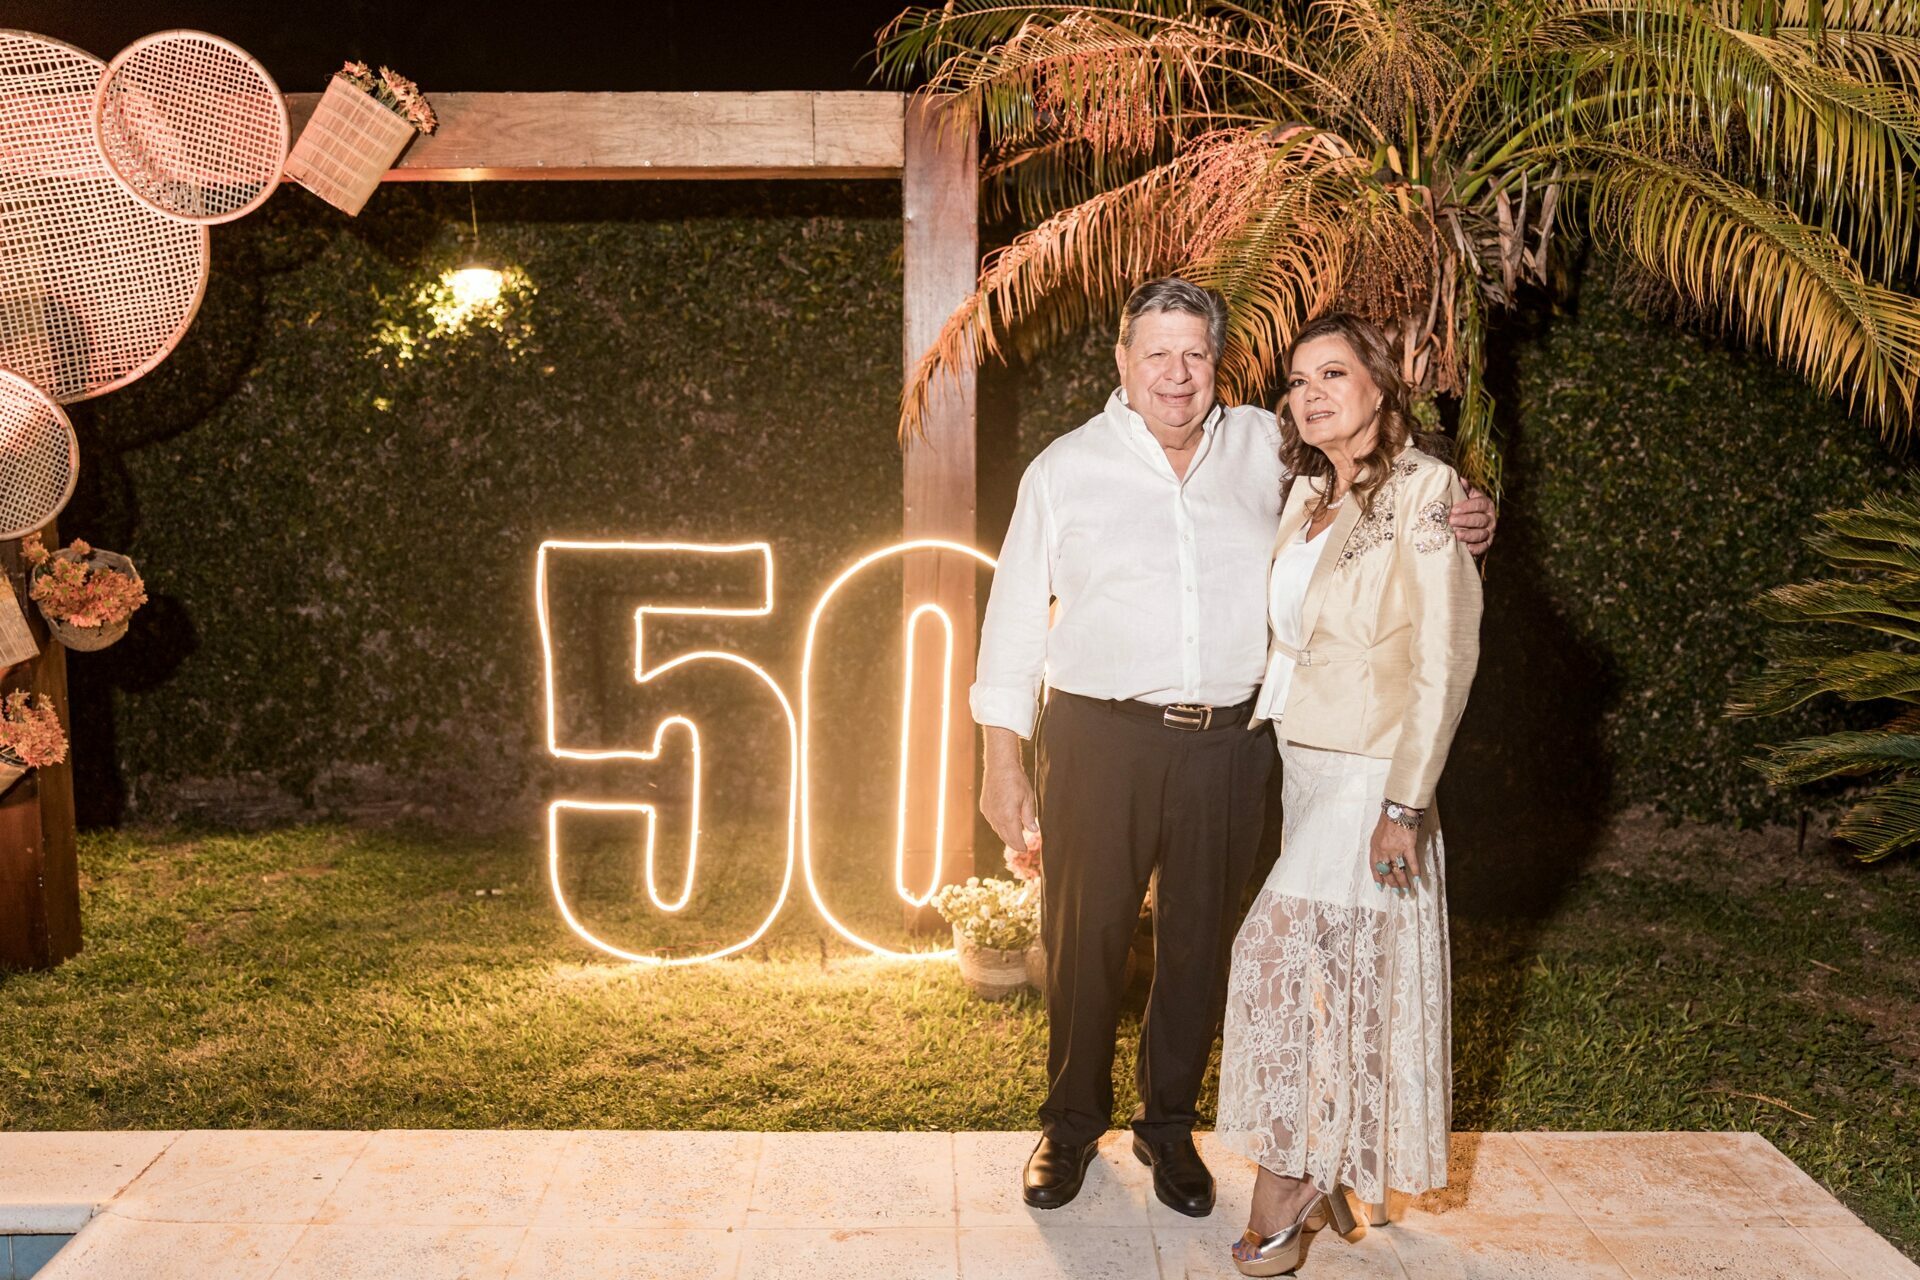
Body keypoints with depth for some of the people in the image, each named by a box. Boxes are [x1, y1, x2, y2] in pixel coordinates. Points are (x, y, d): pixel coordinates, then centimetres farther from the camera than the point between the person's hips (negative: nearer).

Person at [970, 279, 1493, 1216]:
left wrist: (1453, 523, -2)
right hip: (1100, 738, -2)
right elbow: (1016, 614, 2)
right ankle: (1071, 1122, 30)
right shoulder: (1066, 469, 1)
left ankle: (1170, 1124, 34)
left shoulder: (1268, 449, 6)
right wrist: (1002, 759, -1)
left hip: (1228, 742, 2)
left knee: (1200, 938, 13)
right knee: (1085, 936, 7)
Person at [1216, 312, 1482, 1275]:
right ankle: (1325, 1171, 26)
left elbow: (1443, 661, -14)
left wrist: (1405, 800, -17)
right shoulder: (1306, 498, 11)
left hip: (1368, 773, -6)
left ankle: (1287, 1180, 7)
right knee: (1332, 965, 12)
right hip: (1296, 763, 6)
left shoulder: (1423, 491, -10)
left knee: (1283, 949, -9)